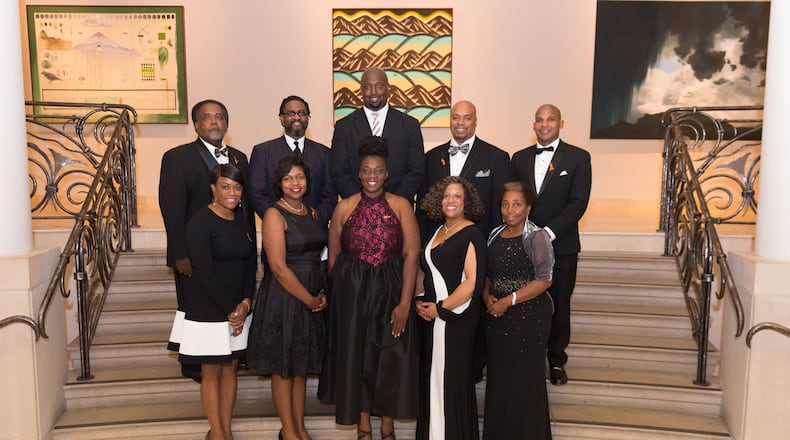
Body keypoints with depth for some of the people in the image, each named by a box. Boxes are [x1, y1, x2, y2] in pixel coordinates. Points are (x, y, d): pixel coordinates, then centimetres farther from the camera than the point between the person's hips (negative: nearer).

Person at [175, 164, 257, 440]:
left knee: (230, 368, 13)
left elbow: (251, 265, 8)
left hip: (238, 308, 6)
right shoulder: (200, 222, -12)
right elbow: (204, 272, -17)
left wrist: (245, 303, -7)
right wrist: (229, 309, -16)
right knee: (212, 372, 5)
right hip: (207, 310, -6)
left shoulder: (243, 221, 7)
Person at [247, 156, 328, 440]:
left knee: (302, 364, 16)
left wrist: (322, 293, 0)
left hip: (313, 298, 7)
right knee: (283, 367, 7)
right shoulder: (275, 214, -12)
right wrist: (310, 299, -13)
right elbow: (279, 267, -18)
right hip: (283, 298, -6)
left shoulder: (311, 213, 8)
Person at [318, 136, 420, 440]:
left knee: (391, 359, 6)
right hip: (351, 292, 1)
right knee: (355, 356, 9)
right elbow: (333, 256, 6)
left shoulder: (401, 206, -4)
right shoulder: (344, 208, 1)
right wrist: (339, 293, 1)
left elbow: (411, 255, -10)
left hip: (389, 290, -1)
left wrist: (405, 303, -15)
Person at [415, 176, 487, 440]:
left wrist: (440, 308, -14)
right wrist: (420, 301, 4)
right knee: (432, 377, 14)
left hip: (457, 317, -7)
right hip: (431, 317, 7)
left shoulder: (472, 235, -11)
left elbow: (473, 282, -18)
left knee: (452, 377, 3)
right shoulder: (437, 232, 12)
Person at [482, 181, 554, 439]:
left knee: (524, 378, 2)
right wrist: (487, 296, -3)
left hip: (529, 317, -6)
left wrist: (508, 301, -17)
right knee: (498, 377, 12)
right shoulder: (495, 235, 10)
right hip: (496, 318, 6)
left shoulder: (536, 237, -8)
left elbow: (544, 279, -14)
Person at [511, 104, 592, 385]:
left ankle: (557, 361, 23)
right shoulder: (519, 159, 10)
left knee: (559, 305, 7)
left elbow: (578, 203, -9)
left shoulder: (578, 158, -1)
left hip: (561, 245, -2)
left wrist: (549, 232, -17)